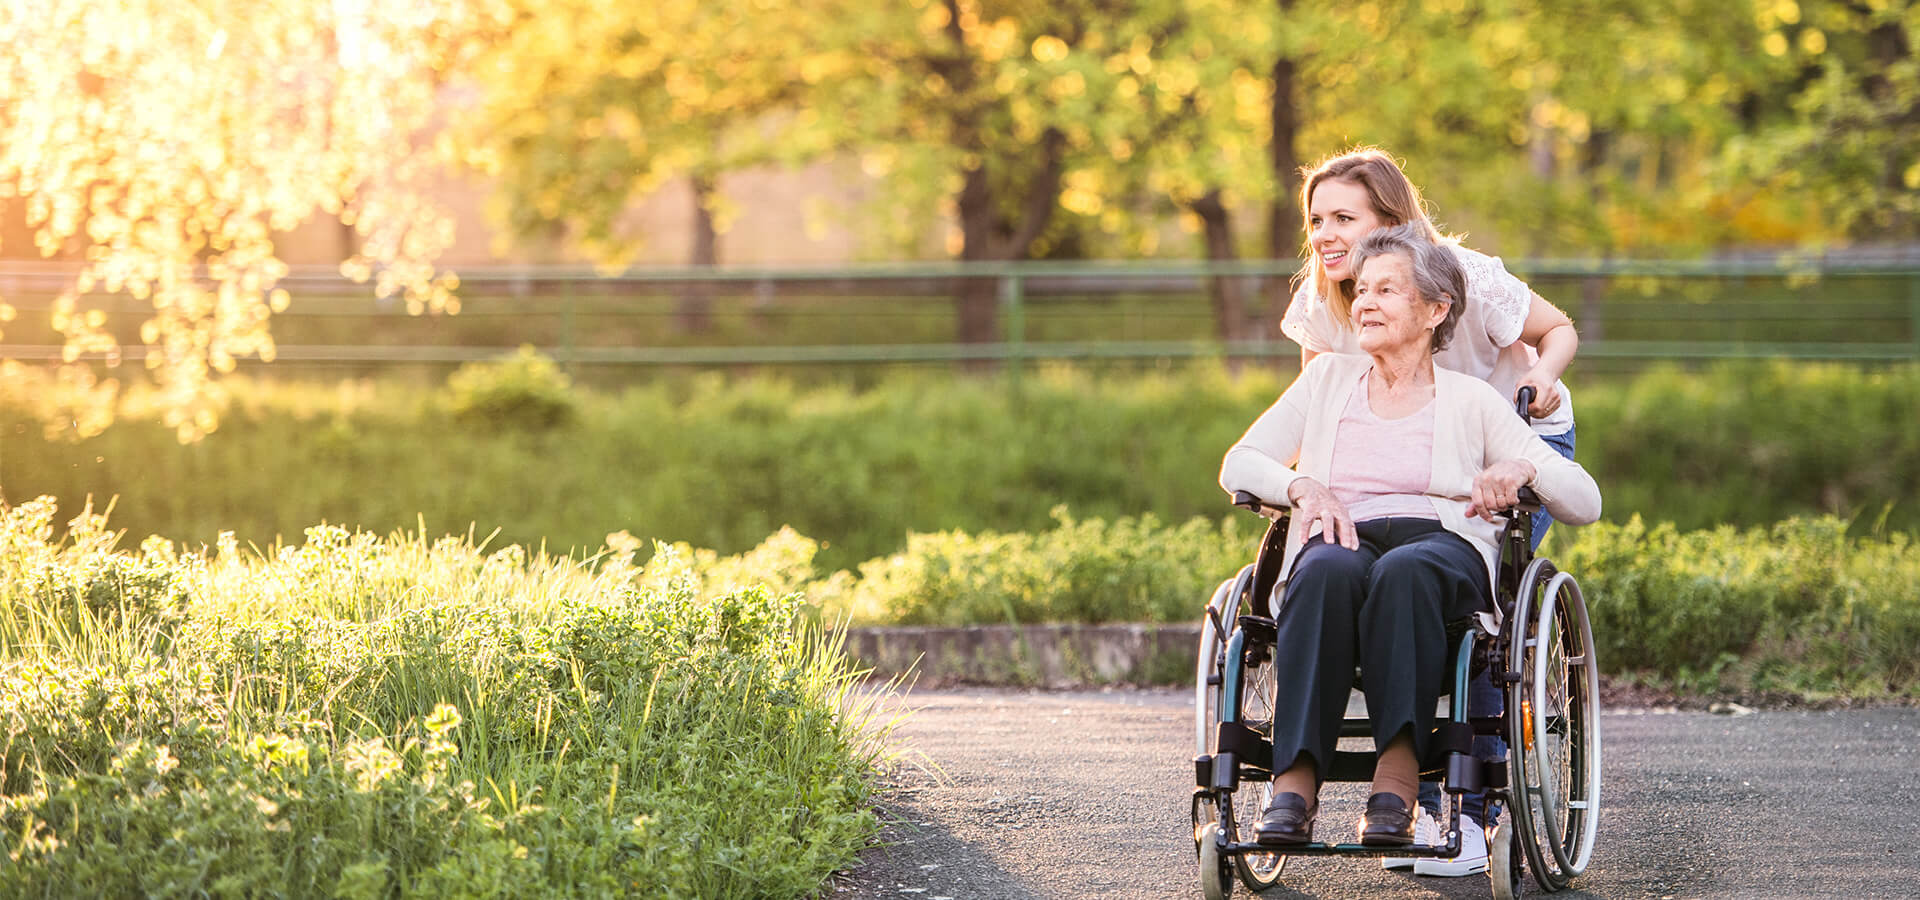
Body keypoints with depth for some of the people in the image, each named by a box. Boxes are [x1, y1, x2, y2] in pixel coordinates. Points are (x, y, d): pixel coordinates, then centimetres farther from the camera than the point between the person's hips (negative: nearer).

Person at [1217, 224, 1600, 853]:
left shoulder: (1471, 401, 18)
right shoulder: (1328, 378, 25)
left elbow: (1585, 501, 12)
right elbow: (1239, 465, 17)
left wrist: (1523, 470, -10)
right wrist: (1304, 485, -4)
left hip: (1446, 547, -1)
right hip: (1341, 540, 1)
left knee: (1404, 571, -40)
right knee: (1330, 569, -38)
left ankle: (1397, 779, -48)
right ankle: (1294, 782, -47)